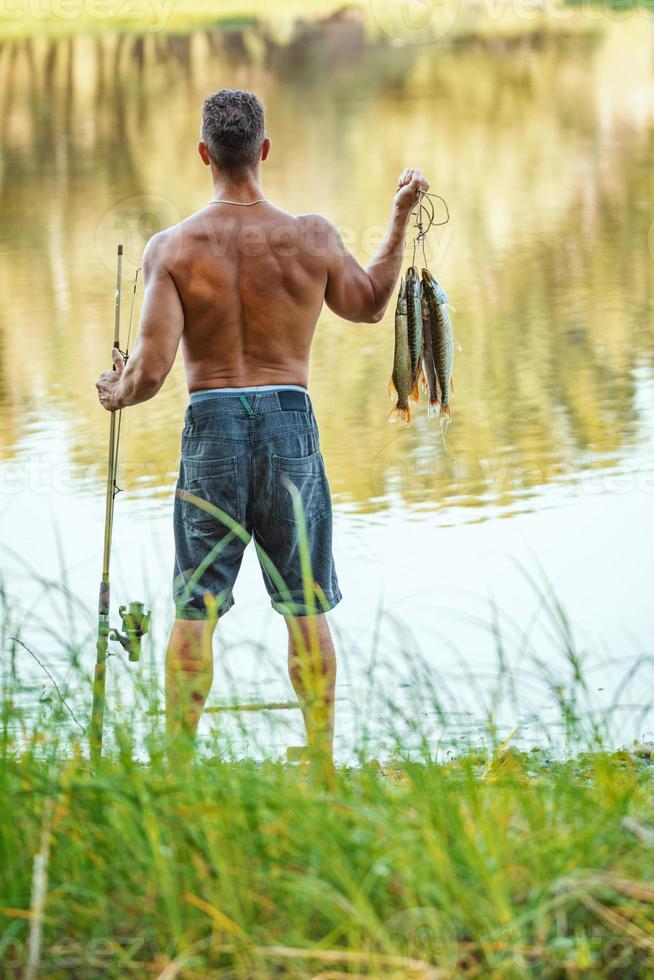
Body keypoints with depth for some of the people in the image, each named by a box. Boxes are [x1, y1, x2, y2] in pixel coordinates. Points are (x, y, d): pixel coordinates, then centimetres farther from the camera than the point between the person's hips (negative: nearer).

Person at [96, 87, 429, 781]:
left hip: (211, 427, 0)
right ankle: (320, 763, 12)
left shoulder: (172, 248, -7)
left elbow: (151, 370, -12)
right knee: (306, 607, 9)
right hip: (290, 423, 1)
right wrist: (401, 215, 25)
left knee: (195, 608, 7)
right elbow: (369, 304, 17)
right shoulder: (310, 238, -3)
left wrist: (116, 394, 11)